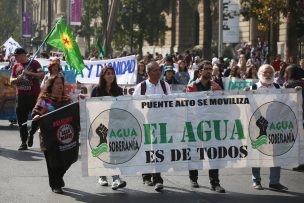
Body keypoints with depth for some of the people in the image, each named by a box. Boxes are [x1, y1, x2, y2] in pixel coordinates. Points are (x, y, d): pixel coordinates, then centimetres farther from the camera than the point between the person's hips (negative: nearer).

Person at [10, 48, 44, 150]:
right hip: (20, 96, 4)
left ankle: (31, 134, 27)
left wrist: (29, 73, -24)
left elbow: (42, 75, -13)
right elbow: (11, 81, 12)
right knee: (21, 120, 2)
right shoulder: (16, 66, 12)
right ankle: (23, 143, 7)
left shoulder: (34, 63, -2)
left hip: (34, 96, -4)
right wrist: (17, 79, -10)